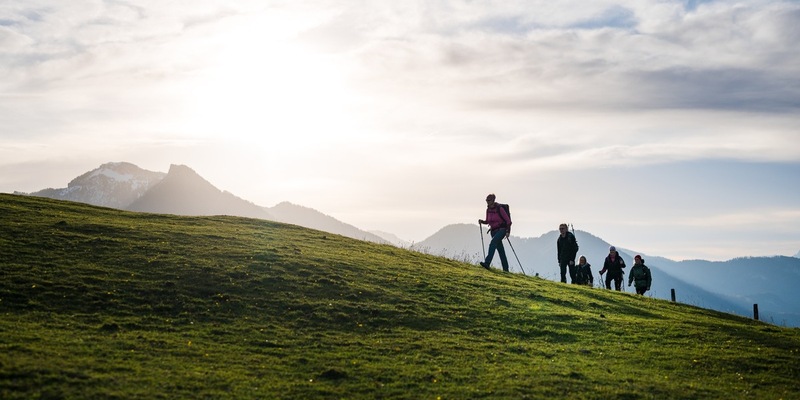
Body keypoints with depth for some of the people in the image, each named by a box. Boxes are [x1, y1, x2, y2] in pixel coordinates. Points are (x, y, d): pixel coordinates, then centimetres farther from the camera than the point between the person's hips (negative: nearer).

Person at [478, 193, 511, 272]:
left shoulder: (499, 209, -13)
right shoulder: (488, 210, 7)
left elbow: (508, 220, -10)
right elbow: (487, 221, 20)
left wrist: (508, 231, -16)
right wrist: (482, 221, -1)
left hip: (502, 229, -7)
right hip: (494, 231, 7)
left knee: (493, 243, -29)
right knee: (500, 250, 8)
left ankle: (487, 263, -40)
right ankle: (505, 269, 14)